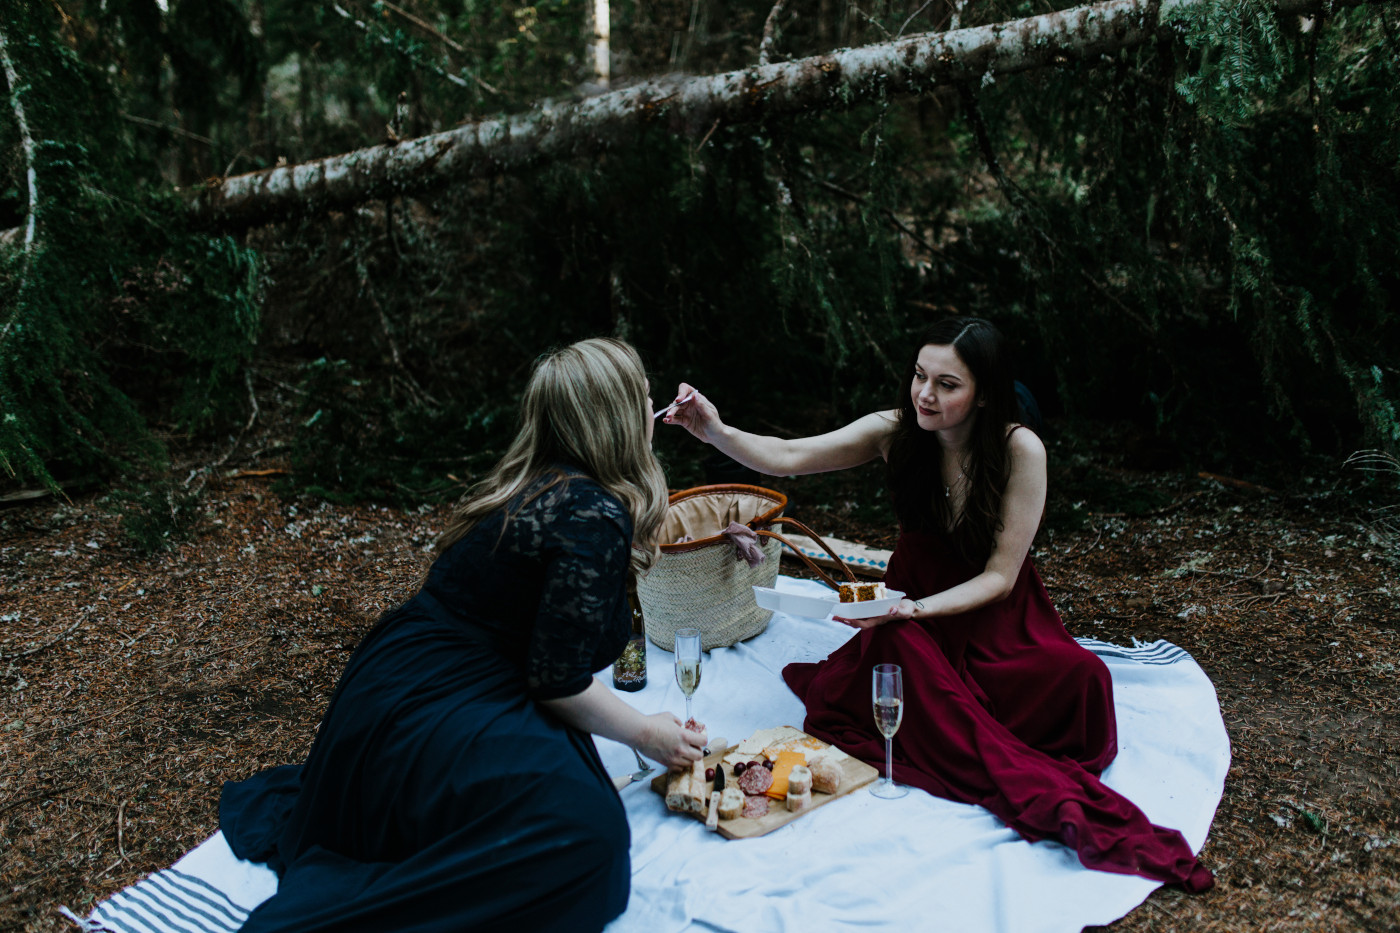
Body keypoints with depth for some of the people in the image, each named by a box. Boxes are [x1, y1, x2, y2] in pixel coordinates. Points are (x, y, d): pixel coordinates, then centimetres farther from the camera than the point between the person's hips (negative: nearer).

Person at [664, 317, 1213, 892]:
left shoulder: (1020, 450, -17)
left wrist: (914, 609, -29)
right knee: (899, 650, -35)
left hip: (993, 612, -1)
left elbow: (999, 577, -15)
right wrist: (717, 432, -32)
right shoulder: (896, 432, -9)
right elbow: (786, 458, -13)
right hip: (913, 612, 2)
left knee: (1081, 677, -30)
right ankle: (1043, 797, -33)